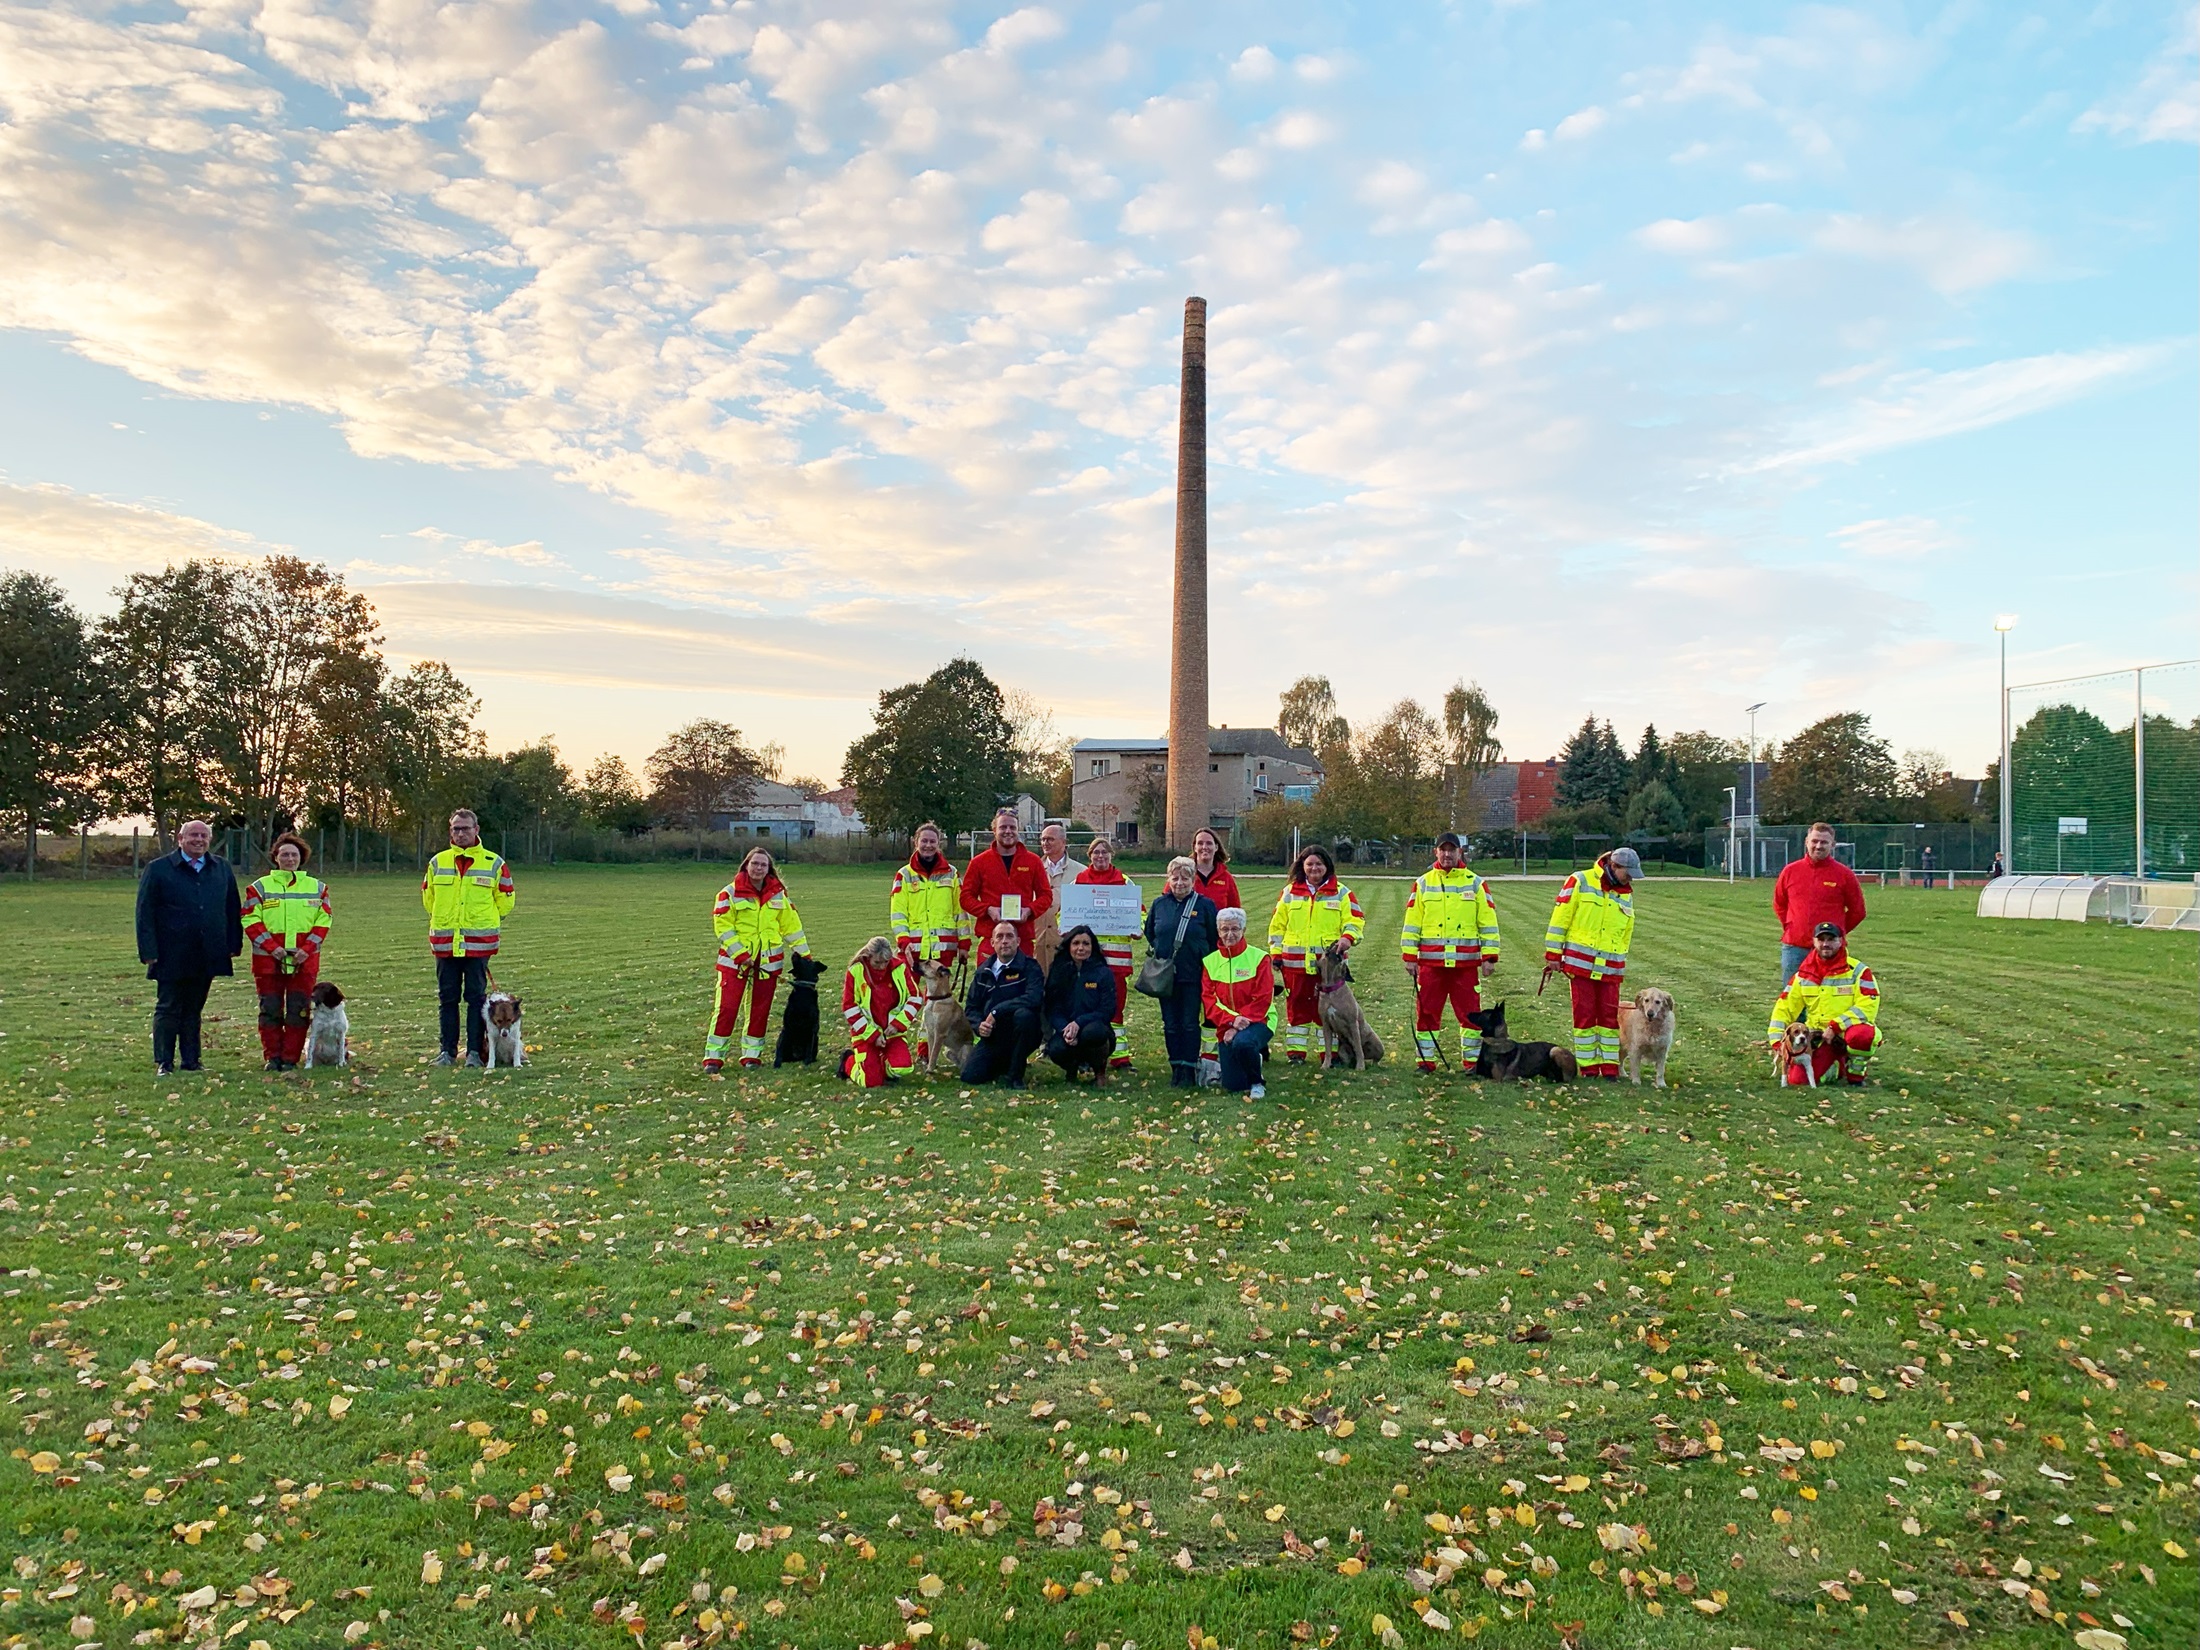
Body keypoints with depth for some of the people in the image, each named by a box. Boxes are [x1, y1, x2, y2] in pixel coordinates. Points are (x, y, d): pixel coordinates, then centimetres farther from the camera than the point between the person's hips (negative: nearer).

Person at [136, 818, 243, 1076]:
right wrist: (149, 951, -10)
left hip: (207, 956, 4)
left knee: (193, 1010, 12)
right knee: (168, 1009, 2)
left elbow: (233, 909, 12)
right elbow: (145, 913, -4)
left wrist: (234, 944, 6)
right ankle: (163, 1063, 9)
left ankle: (191, 1061, 18)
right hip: (172, 957, -4)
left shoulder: (222, 868, 9)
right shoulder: (158, 869, -2)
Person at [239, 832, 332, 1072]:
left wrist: (306, 949, -8)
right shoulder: (260, 887, 5)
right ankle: (272, 1057, 11)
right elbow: (250, 921, -2)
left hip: (304, 960, 1)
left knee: (299, 1010, 0)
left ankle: (291, 1058, 8)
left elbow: (323, 922, 4)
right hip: (268, 960, -1)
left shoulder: (317, 887, 8)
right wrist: (272, 947, -12)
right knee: (270, 1009, 3)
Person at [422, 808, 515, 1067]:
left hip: (478, 942, -2)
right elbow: (427, 896, 19)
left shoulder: (494, 863, 0)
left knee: (476, 997, 1)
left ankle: (475, 1051, 5)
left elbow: (505, 899, 9)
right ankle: (447, 1050, 13)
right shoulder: (437, 863, 7)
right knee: (447, 997, 6)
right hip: (444, 942, 2)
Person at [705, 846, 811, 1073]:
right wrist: (740, 954, -16)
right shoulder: (731, 893, -6)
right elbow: (722, 926, -10)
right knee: (727, 1007, -6)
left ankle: (752, 1055, 18)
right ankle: (713, 1056, 1)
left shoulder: (778, 893, 7)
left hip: (768, 960, 4)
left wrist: (804, 954, 9)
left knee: (760, 1009, 8)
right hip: (735, 959, -3)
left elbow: (791, 924, 11)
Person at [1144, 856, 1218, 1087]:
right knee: (1170, 1024, 7)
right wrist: (1155, 952, 7)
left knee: (1190, 1023, -1)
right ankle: (1176, 1069, 15)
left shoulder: (1204, 905, -2)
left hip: (1193, 975, -3)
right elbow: (1149, 934, 20)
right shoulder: (1159, 904, 8)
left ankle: (1189, 1070, 5)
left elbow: (1214, 939, 2)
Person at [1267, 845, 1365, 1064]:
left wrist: (1348, 938, -18)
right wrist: (1276, 953, 3)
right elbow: (1277, 925, 12)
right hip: (1296, 962, 1)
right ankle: (1295, 1051, 10)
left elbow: (1355, 920, 1)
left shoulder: (1341, 893, 6)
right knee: (1297, 1007, 4)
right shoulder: (1290, 893, 10)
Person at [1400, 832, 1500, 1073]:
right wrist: (1409, 956, 2)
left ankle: (1473, 1060, 12)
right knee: (1427, 1012, 3)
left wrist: (1489, 956, -1)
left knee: (1470, 1013, 2)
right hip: (1430, 961, 1)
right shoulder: (1422, 883, 7)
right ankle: (1425, 1060, 12)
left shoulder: (1476, 884, 6)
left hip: (1466, 962, -1)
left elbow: (1488, 922, 5)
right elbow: (1412, 923, 7)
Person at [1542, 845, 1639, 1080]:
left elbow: (1626, 934, 21)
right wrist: (1553, 955, -7)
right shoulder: (1579, 882, -5)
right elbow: (1559, 918, -5)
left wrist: (1621, 964, 19)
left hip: (1610, 968, 4)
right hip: (1580, 963, -4)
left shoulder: (1627, 894, 12)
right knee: (1585, 1014, 0)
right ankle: (1588, 1067, 7)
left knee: (1610, 1015, 3)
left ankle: (1610, 1067, 9)